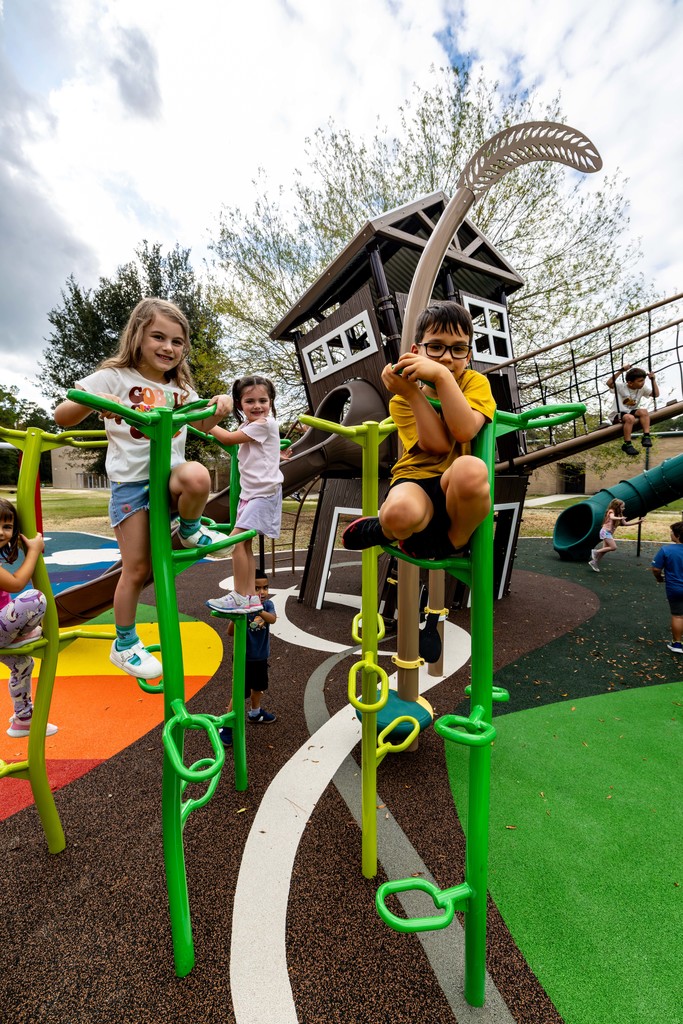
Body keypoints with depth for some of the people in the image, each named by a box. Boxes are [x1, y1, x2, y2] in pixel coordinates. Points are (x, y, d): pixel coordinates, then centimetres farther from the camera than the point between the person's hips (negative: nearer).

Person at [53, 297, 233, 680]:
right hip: (130, 482, -3)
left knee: (198, 476, -36)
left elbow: (202, 425, 23)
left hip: (171, 474, 3)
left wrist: (220, 406, 0)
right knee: (138, 569, -1)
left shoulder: (181, 387, 12)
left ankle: (190, 530, -4)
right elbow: (62, 417, -3)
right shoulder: (114, 377, -1)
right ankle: (125, 644, 21)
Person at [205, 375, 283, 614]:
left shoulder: (265, 424, -13)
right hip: (249, 492, 9)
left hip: (263, 493, -9)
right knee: (244, 544, 9)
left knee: (236, 540, -14)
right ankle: (251, 597, 15)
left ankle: (240, 597, -3)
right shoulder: (247, 425, 13)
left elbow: (229, 439, -10)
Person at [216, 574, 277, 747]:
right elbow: (230, 632, -26)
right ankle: (227, 726, 19)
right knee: (240, 693, 1)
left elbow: (272, 619, -32)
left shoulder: (267, 605, -12)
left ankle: (255, 713, 50)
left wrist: (258, 610, -50)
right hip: (244, 658, -5)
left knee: (259, 687, 25)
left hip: (261, 656, 5)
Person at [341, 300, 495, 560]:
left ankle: (454, 542, -9)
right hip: (415, 481, 0)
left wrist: (442, 375, -23)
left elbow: (465, 431, -18)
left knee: (470, 469, -39)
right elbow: (438, 445, -11)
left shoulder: (476, 382, 4)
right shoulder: (402, 401, 4)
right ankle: (387, 529, 2)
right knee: (400, 512, -39)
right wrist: (411, 393, -18)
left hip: (456, 490, 1)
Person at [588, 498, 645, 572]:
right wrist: (620, 518, -49)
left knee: (605, 549, 5)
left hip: (609, 533, 9)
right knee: (613, 547, -18)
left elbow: (625, 523, 16)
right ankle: (596, 551, -10)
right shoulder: (611, 511, -8)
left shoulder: (619, 514, 17)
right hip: (605, 531, -9)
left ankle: (594, 562, 11)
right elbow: (612, 517, -31)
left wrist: (638, 522, 12)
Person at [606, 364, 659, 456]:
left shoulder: (642, 388, 5)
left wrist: (653, 380, -2)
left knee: (644, 412, -25)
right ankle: (627, 444, -27)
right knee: (630, 418, -36)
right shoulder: (621, 386, -12)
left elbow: (656, 394, 4)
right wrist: (621, 371, -33)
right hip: (617, 414, -5)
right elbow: (609, 383, -29)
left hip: (631, 412, 6)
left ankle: (646, 436, -24)